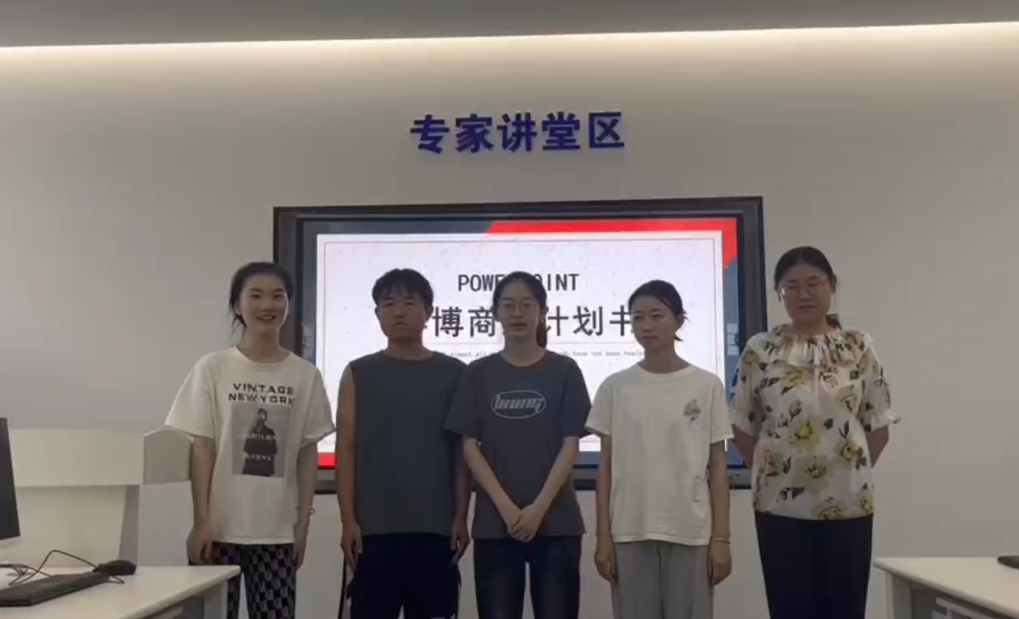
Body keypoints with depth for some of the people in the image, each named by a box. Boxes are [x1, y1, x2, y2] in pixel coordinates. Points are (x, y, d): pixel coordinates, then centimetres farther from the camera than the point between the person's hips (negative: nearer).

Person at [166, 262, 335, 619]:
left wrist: (303, 521, 1)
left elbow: (308, 453, 5)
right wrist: (201, 521, -7)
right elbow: (201, 448, -2)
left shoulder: (305, 375, 3)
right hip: (220, 527, -1)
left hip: (278, 531, 2)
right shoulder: (212, 368, -2)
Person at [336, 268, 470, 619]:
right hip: (374, 526, 0)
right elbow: (346, 449, 3)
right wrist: (348, 520, -4)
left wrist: (461, 518, -1)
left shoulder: (453, 373, 5)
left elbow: (462, 452, 5)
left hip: (435, 526, 0)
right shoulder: (359, 374, 5)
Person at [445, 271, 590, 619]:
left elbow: (570, 445, -2)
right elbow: (470, 447, 1)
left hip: (555, 520, -1)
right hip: (494, 522, 1)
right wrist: (506, 506, -10)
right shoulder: (479, 374, 6)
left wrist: (539, 508, -12)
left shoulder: (564, 371, 3)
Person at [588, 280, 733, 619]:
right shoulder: (615, 387, 4)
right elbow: (606, 467, 5)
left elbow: (717, 468, 3)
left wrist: (721, 537, -2)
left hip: (691, 532, 0)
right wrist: (603, 536, 0)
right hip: (630, 532, 1)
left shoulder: (707, 385, 2)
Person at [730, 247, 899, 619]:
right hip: (782, 503, -1)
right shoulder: (760, 351, -1)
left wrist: (851, 473, 4)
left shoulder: (859, 347, 2)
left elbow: (878, 427, 7)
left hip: (849, 502, 1)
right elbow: (743, 427, 5)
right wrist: (767, 473, 3)